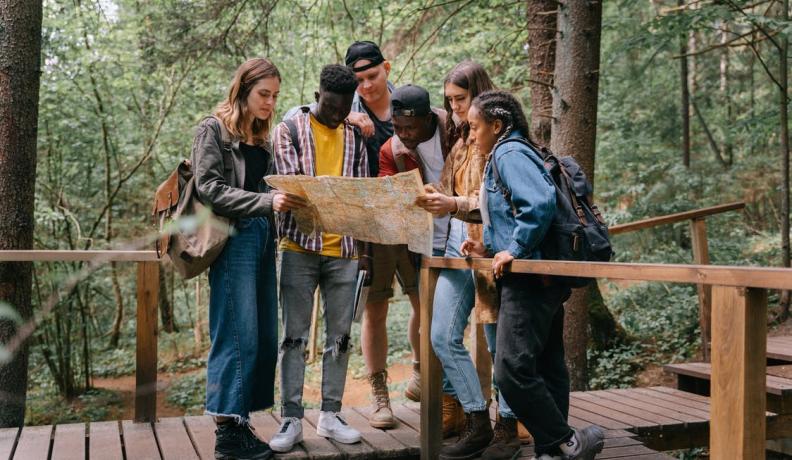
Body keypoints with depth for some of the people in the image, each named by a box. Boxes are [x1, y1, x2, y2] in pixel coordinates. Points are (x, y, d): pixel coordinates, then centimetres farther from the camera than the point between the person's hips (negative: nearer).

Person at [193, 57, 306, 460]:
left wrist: (286, 200, 1)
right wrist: (266, 201, -22)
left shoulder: (262, 137, 19)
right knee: (238, 337, -9)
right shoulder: (213, 129, -1)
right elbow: (210, 188, -12)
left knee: (265, 338, 6)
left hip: (263, 239, 7)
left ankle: (240, 422, 16)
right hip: (234, 240, -7)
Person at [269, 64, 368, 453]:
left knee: (339, 335, 7)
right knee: (295, 336, 1)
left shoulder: (355, 137, 12)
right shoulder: (289, 130, 2)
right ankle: (291, 418, 8)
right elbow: (288, 182, -9)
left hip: (344, 249, 3)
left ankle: (330, 415, 17)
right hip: (300, 246, -3)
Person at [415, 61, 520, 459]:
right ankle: (479, 423, 12)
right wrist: (429, 199, -3)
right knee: (443, 337, 2)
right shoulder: (460, 140, 17)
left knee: (499, 342, 1)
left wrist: (455, 204, -26)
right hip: (457, 241, 8)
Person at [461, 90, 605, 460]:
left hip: (530, 280, -11)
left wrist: (514, 249, -20)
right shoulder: (507, 155, 22)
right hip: (541, 281, 11)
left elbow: (540, 202, -25)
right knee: (546, 370, 11)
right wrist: (489, 249, 15)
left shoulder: (509, 153, -9)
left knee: (512, 370, -13)